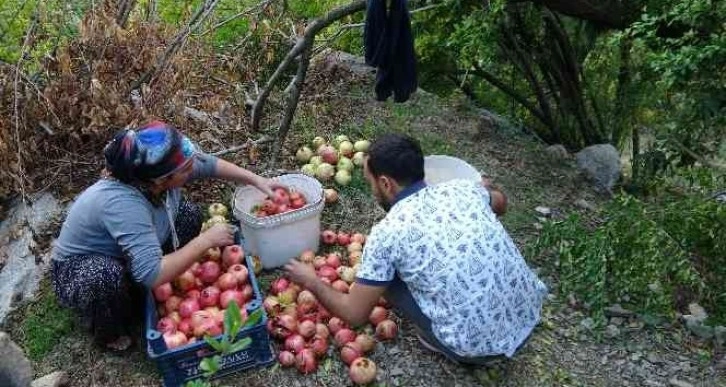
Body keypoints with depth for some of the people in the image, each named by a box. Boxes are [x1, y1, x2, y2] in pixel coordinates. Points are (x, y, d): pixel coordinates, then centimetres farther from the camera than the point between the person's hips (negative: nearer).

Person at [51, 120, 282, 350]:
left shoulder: (160, 171, -21)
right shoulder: (122, 203, -41)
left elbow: (210, 164, -2)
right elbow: (152, 275, -44)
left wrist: (256, 180, -6)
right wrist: (207, 240, -35)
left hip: (126, 258, 7)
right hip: (79, 271, -7)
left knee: (189, 214, -4)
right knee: (107, 277, -39)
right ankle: (109, 333, -4)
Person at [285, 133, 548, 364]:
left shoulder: (386, 233, -13)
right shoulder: (463, 188, 1)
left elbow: (355, 314, -3)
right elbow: (501, 202, 27)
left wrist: (312, 282, 13)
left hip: (478, 347, -5)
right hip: (530, 315, 6)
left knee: (388, 277, 10)